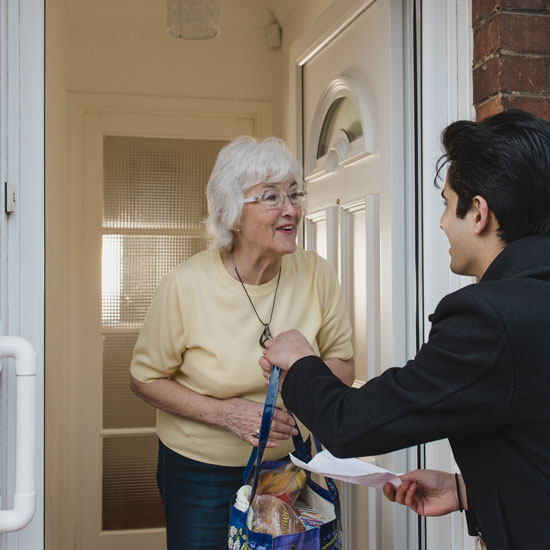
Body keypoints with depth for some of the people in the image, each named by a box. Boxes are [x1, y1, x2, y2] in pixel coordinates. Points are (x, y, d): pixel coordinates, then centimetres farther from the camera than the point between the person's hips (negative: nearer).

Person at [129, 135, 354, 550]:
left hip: (289, 461, 3)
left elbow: (342, 364, 1)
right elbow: (146, 379, -7)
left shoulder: (317, 275, -11)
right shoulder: (186, 286, -18)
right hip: (201, 471, -2)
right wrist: (223, 412, -20)